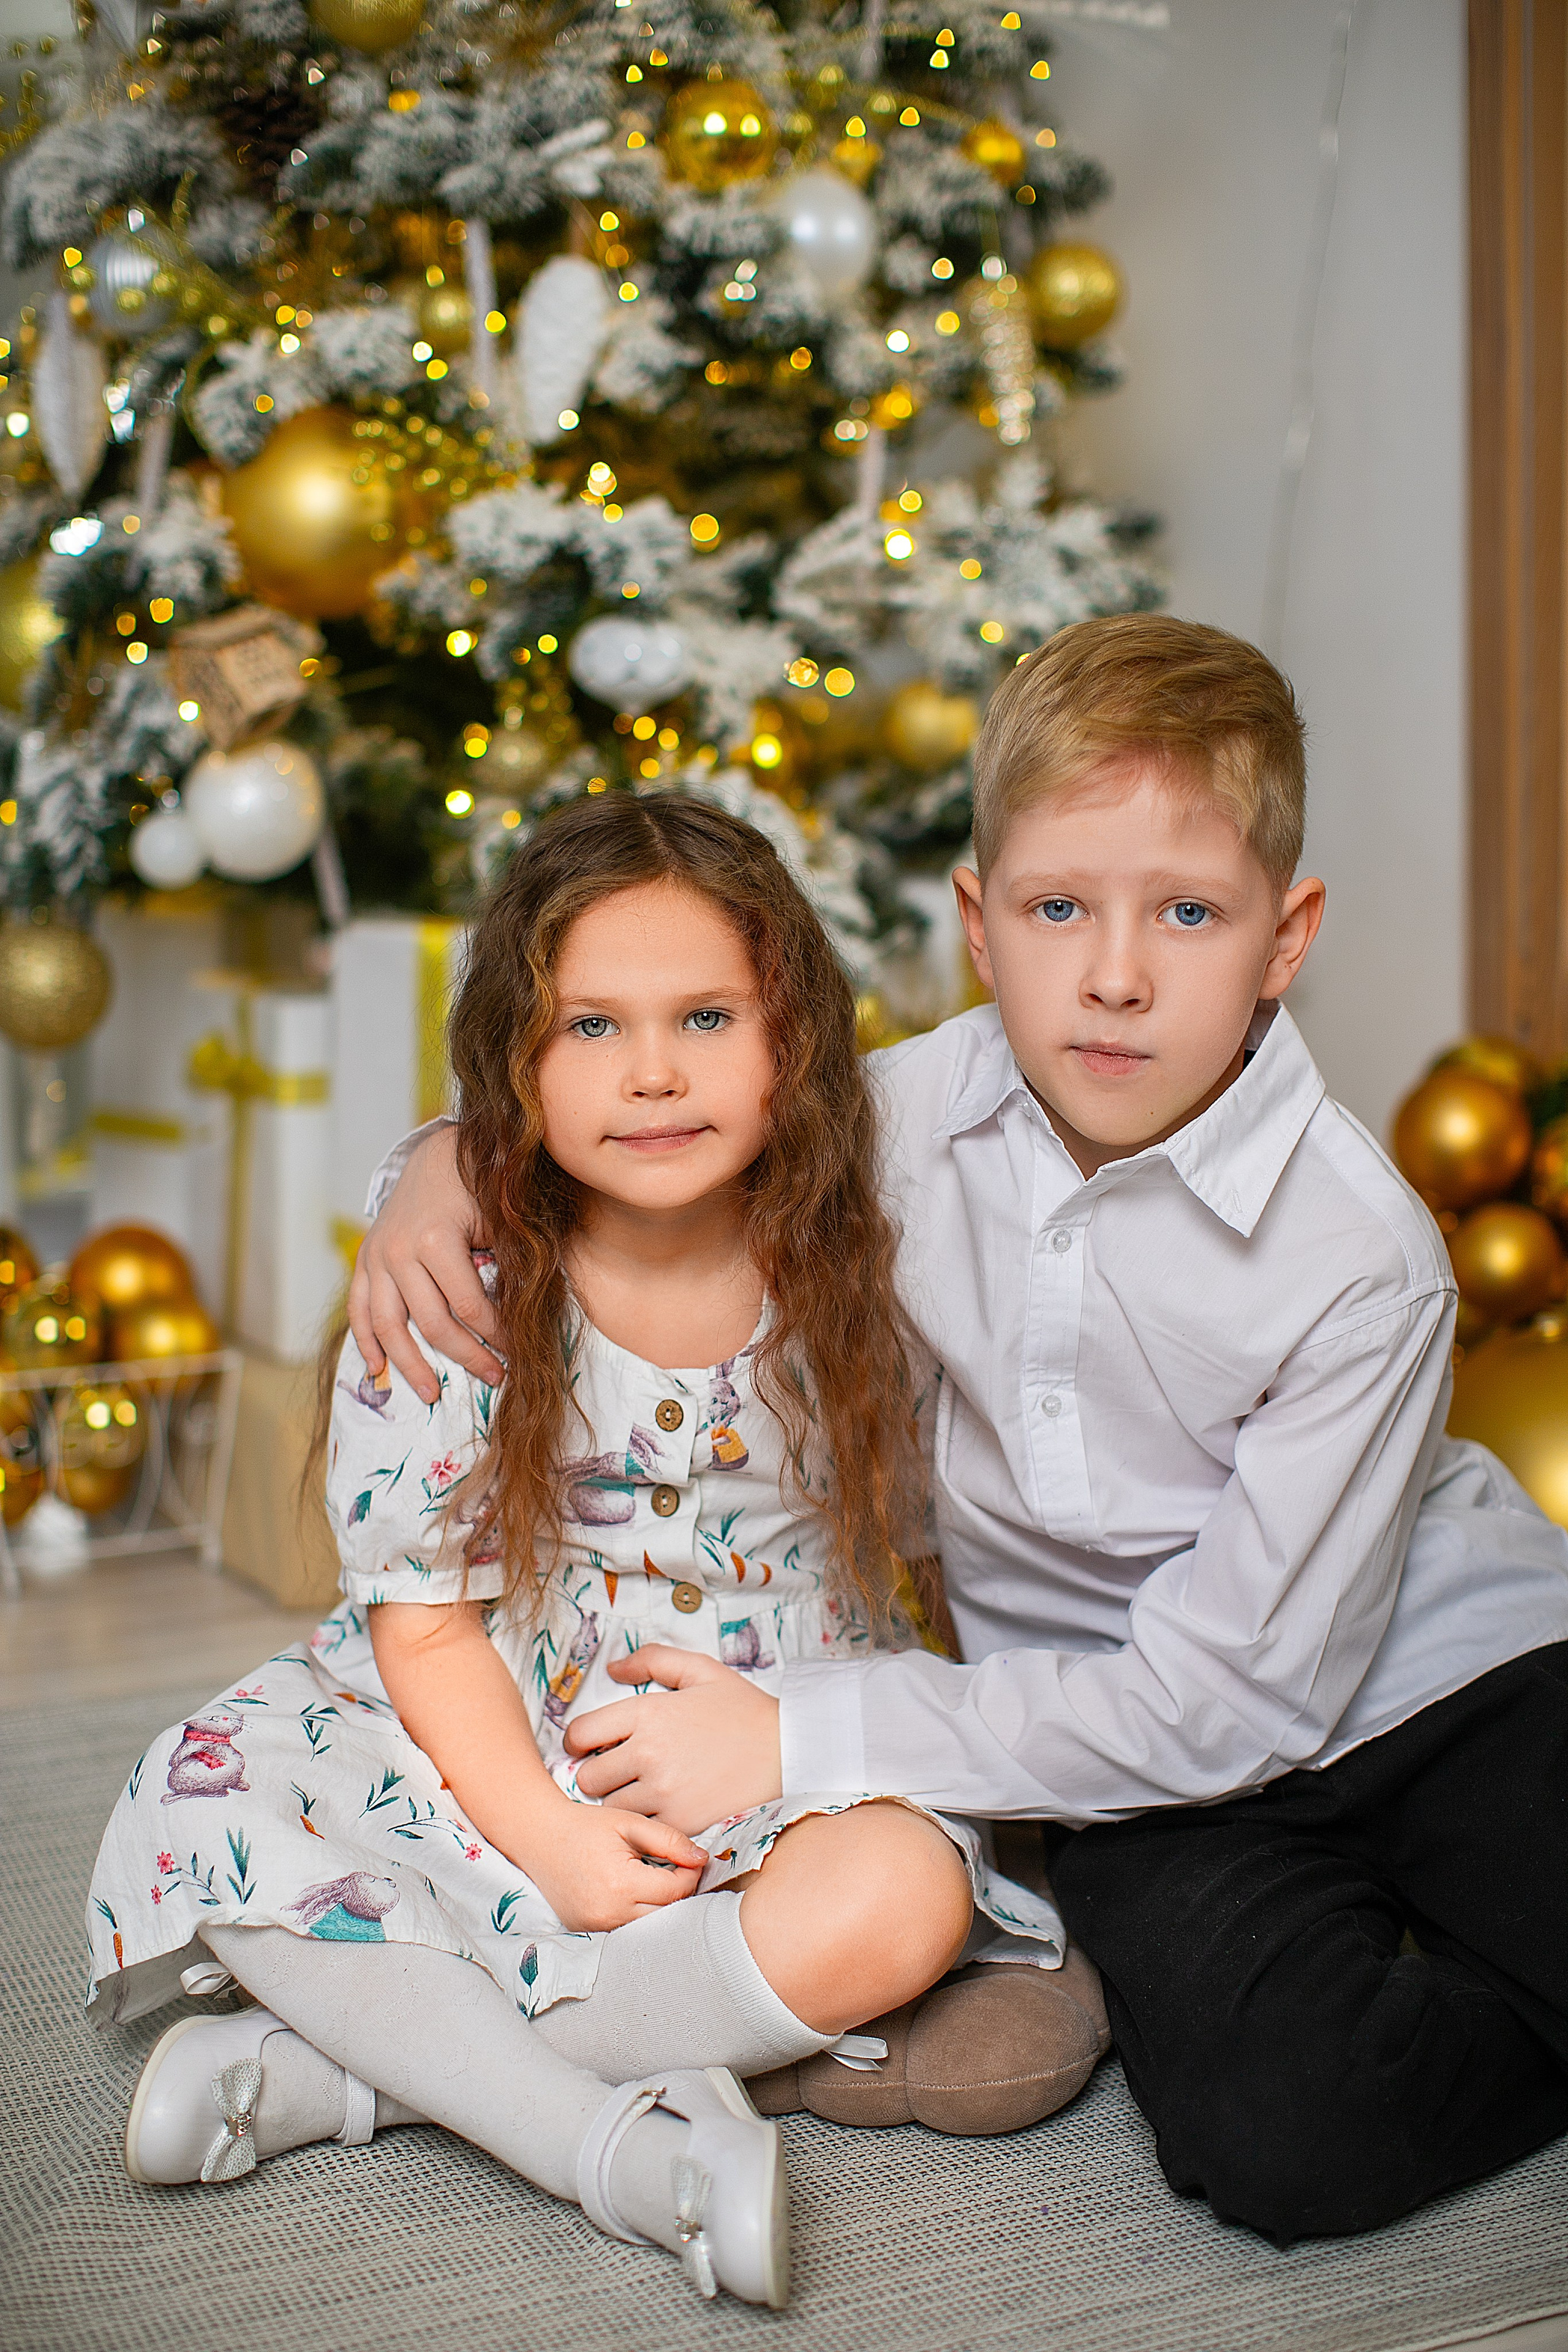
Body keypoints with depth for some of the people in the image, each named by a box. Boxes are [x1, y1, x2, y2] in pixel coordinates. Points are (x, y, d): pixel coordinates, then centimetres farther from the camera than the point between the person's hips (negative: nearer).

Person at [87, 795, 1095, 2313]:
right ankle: (620, 2143, -28)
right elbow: (425, 1618, -9)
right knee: (197, 1818, -23)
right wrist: (547, 1831, -21)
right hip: (486, 1757, 0)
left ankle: (332, 2064, -23)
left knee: (897, 1904, -32)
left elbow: (910, 1562, 3)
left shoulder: (863, 1288, -8)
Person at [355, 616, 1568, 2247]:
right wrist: (452, 1161, -10)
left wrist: (801, 1734, -23)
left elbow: (1225, 1696, -21)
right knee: (1269, 2137, -26)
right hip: (1150, 1764, 2)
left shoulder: (1358, 1262, -20)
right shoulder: (918, 1118, -8)